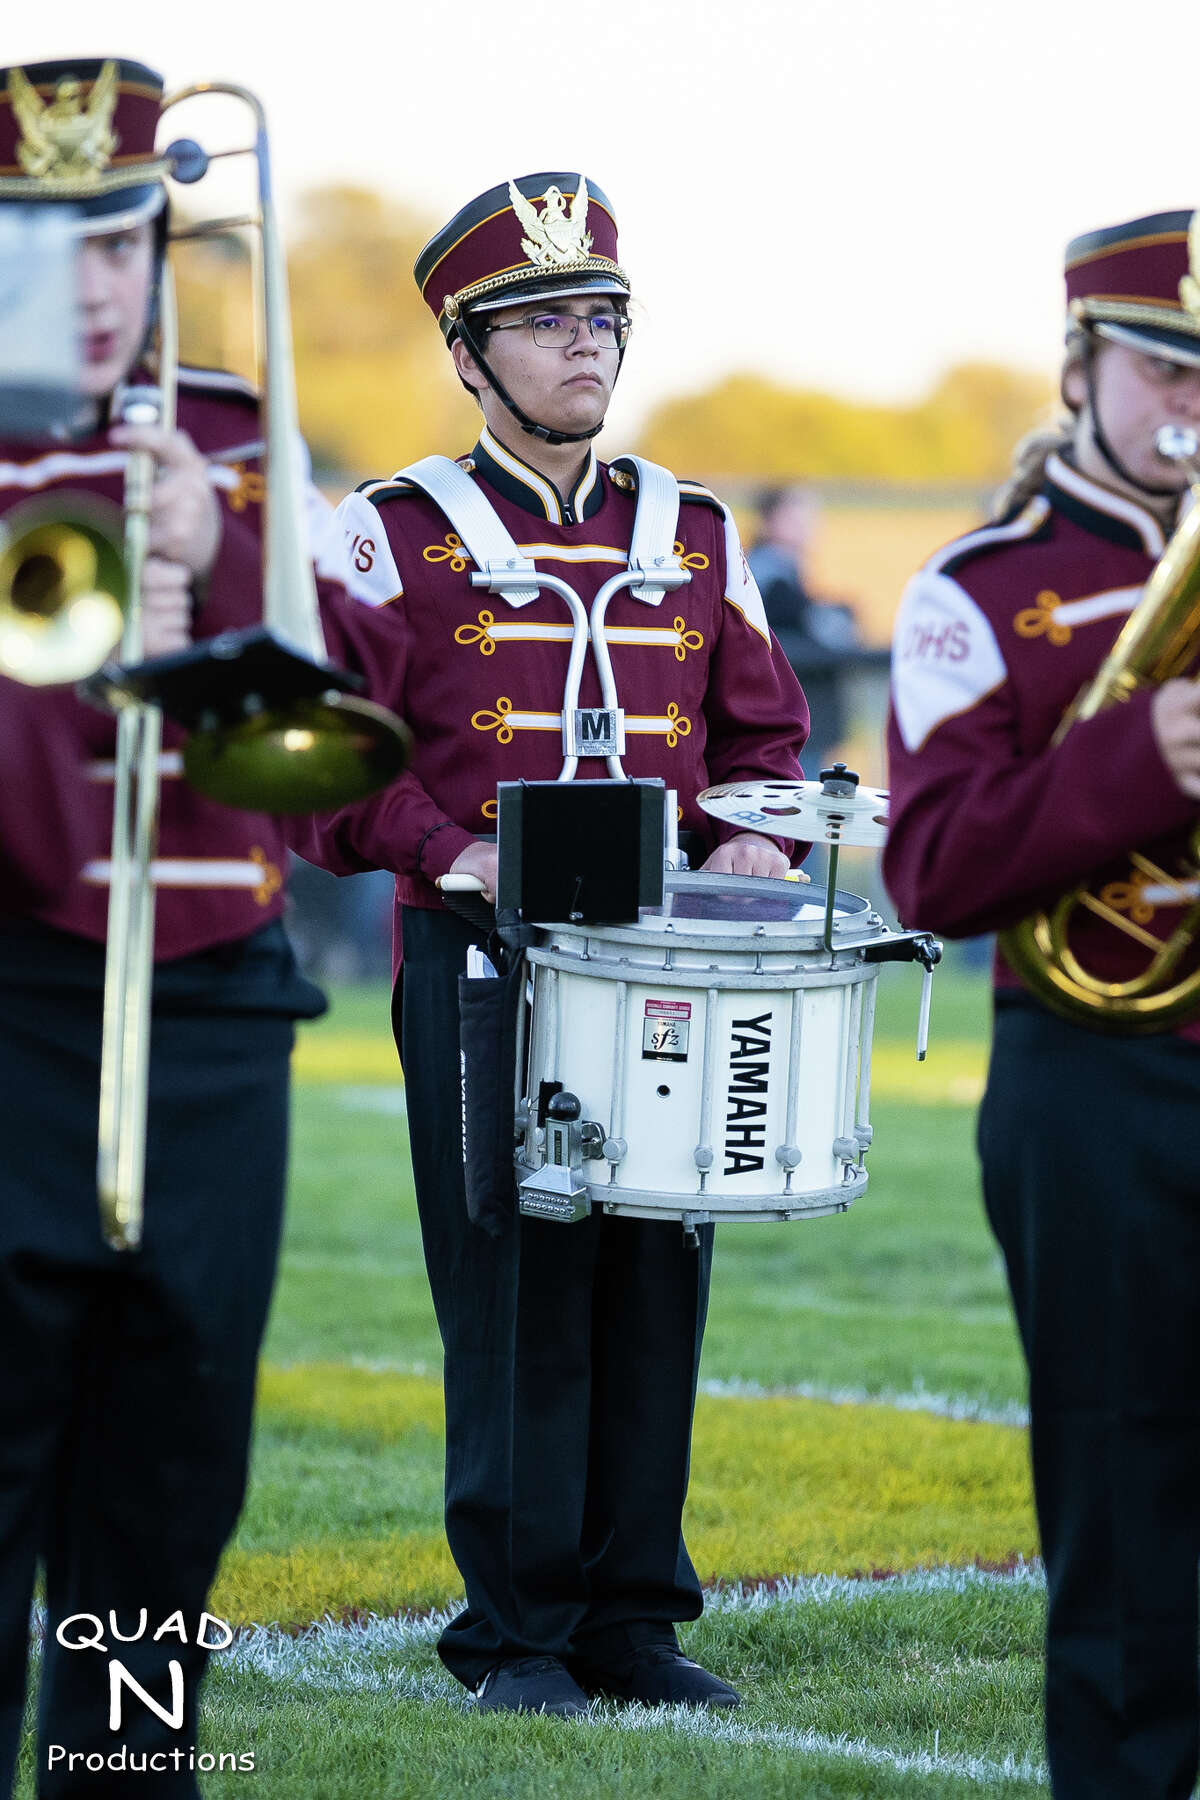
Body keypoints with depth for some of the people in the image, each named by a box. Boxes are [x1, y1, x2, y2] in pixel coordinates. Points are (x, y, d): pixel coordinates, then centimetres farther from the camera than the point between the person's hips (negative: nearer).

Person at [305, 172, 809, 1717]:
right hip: (478, 968, -4)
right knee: (515, 1297, -4)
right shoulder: (393, 534, 2)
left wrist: (754, 838, -2)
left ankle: (633, 1618, 11)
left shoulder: (695, 533, 14)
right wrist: (446, 849, -16)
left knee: (655, 1287, 3)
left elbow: (762, 731, 18)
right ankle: (517, 1631, 4)